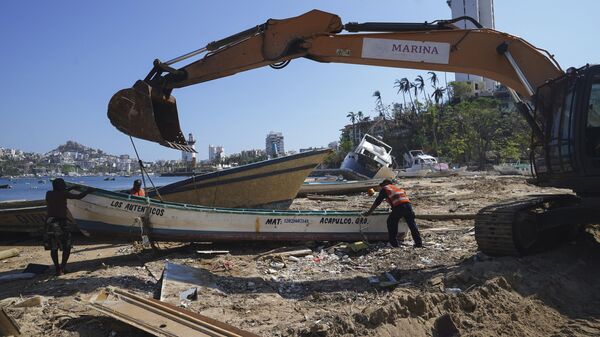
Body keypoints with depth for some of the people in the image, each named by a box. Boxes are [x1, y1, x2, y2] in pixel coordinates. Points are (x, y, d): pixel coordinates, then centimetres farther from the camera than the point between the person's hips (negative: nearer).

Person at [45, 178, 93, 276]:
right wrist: (88, 191, 16)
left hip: (49, 222, 5)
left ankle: (58, 269, 12)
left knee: (53, 248, 9)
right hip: (60, 223, -5)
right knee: (67, 246, 8)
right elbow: (79, 196, 0)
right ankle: (63, 266, 2)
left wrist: (70, 189, 36)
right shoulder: (63, 194, -4)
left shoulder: (48, 194, 11)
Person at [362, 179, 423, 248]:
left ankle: (394, 244, 13)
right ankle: (419, 243, 15)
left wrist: (369, 212, 21)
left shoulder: (385, 189, 17)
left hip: (398, 207, -5)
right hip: (408, 204, 5)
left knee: (391, 222, 13)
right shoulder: (399, 188, 34)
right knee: (412, 224, 14)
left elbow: (377, 202, 14)